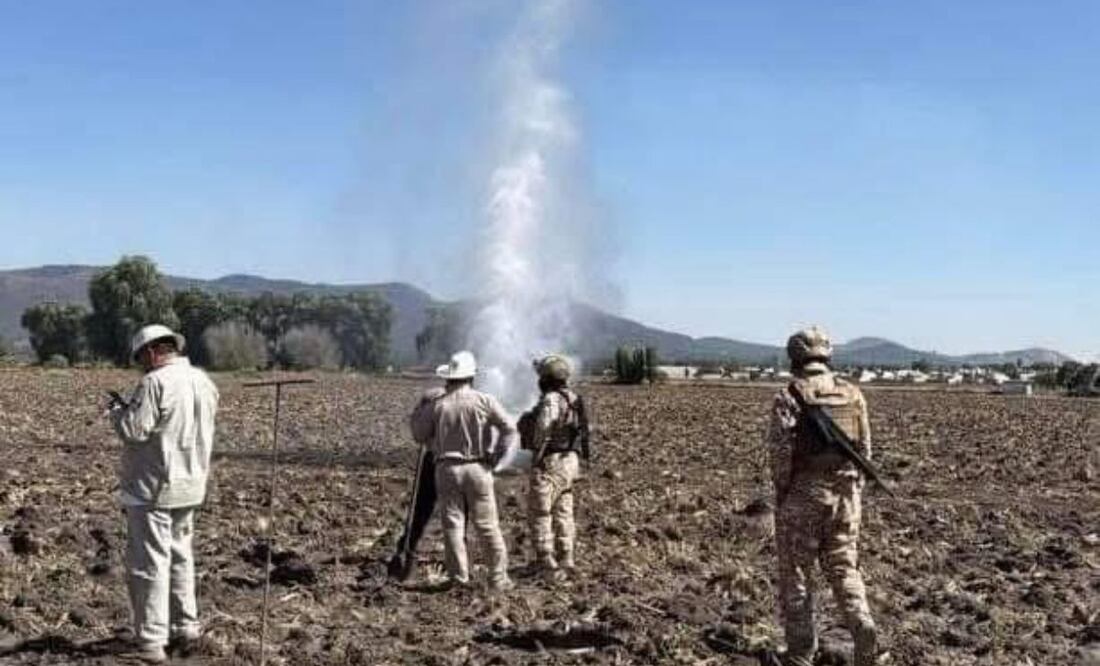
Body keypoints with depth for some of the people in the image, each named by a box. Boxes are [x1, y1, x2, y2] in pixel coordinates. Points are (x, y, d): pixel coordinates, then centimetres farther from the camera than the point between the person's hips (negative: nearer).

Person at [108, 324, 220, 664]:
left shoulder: (156, 382, -18)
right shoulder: (204, 381, 8)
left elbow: (133, 429, -21)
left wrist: (118, 410, -1)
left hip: (153, 489, -8)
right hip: (190, 485, 9)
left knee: (148, 564, -3)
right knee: (179, 555, 21)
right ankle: (185, 625, 29)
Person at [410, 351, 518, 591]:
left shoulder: (438, 404, -2)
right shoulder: (484, 400, -6)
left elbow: (419, 432, 10)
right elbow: (510, 429, -11)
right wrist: (496, 458, -3)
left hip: (447, 469, 1)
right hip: (478, 469, -1)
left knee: (453, 526, 7)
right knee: (487, 526, 5)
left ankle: (459, 579, 8)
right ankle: (498, 577, 7)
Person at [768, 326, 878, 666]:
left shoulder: (789, 396, -10)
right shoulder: (852, 394, 4)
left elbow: (781, 451, -14)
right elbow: (864, 448, 6)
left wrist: (781, 494, -3)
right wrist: (854, 491, 14)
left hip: (802, 494, -4)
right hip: (845, 494, 4)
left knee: (796, 574, 8)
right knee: (844, 568, 15)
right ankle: (863, 628, -6)